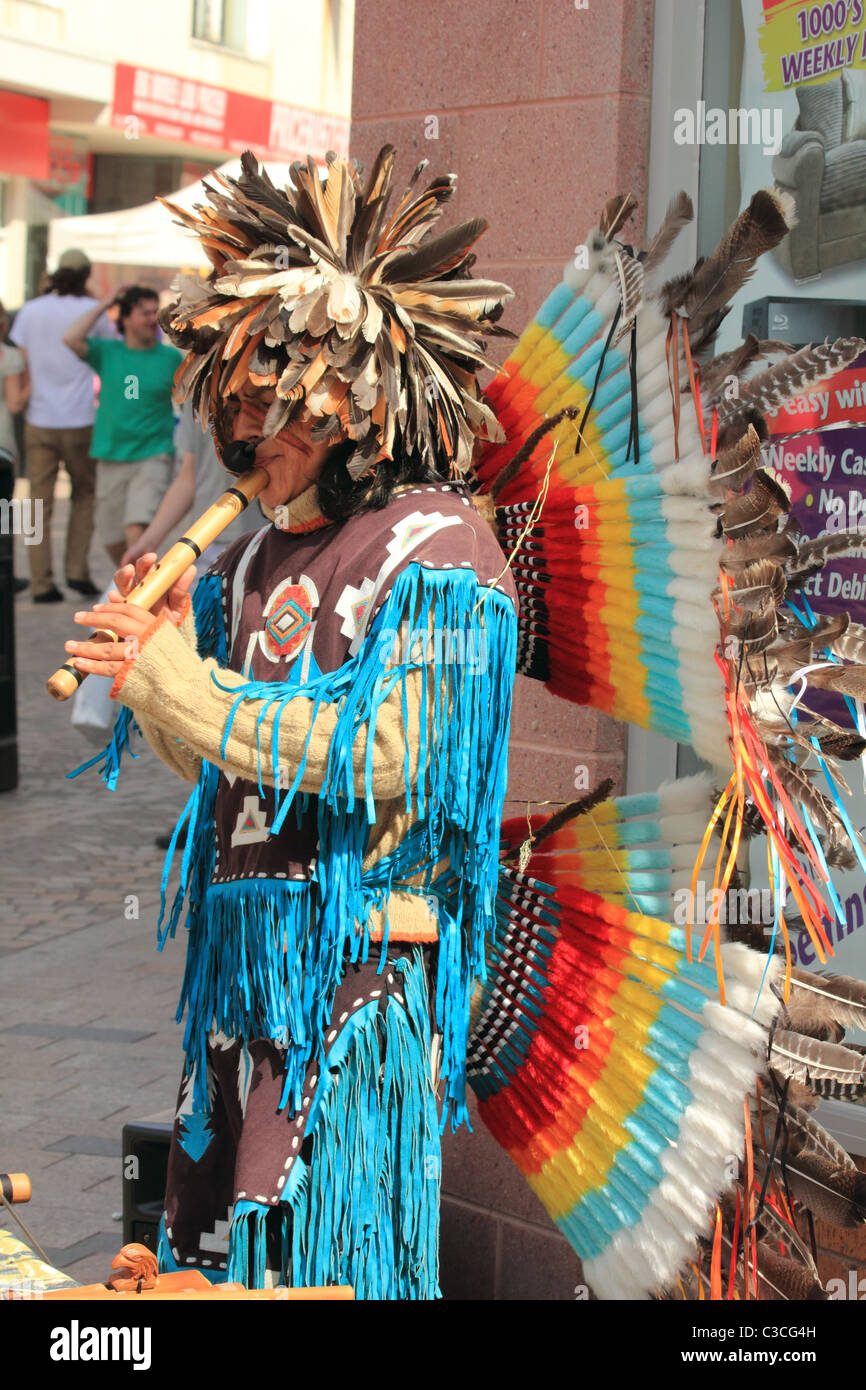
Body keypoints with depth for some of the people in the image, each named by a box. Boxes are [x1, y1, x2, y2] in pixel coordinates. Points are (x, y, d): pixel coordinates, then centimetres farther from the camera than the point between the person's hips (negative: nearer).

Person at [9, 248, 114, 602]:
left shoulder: (30, 310, 2)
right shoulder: (92, 311, -4)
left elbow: (23, 364, 2)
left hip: (39, 421, 2)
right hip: (79, 420, -2)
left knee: (40, 503, 4)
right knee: (85, 494, 16)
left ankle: (41, 583, 1)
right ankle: (77, 569, 7)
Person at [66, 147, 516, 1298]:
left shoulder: (440, 553, -10)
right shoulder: (265, 555, 14)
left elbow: (382, 757, -21)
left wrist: (179, 685, -18)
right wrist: (165, 654, -1)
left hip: (360, 957, -8)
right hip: (243, 953, 8)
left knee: (327, 1259, -1)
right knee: (212, 1236, 14)